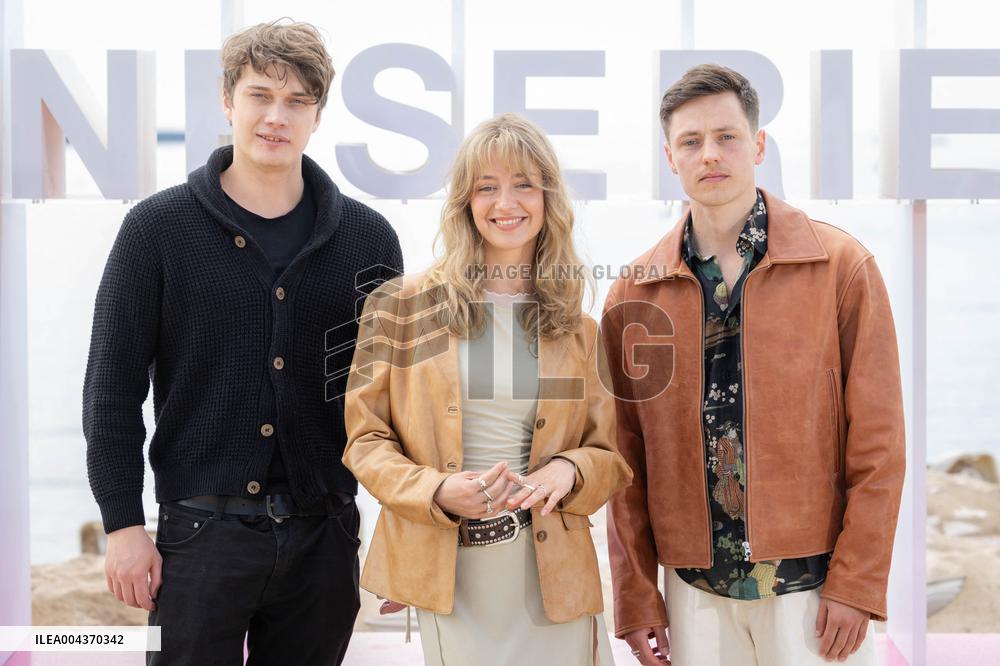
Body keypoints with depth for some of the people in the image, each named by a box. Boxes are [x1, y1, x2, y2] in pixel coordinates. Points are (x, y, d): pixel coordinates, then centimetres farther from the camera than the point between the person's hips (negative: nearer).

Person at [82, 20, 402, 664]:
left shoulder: (367, 237, 5)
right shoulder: (158, 228, -1)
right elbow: (113, 389, 0)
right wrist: (124, 524, -5)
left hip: (324, 537, 2)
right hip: (203, 534, -2)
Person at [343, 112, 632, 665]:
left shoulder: (578, 326, 6)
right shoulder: (403, 307, 0)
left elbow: (612, 454, 9)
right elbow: (366, 439, 1)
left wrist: (568, 470, -13)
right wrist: (438, 493, -16)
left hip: (551, 575, 2)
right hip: (444, 574, -1)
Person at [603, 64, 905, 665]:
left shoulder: (842, 266, -4)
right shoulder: (637, 291, 2)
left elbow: (877, 441, -5)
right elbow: (627, 453, 4)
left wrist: (856, 585, -8)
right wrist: (636, 593, 2)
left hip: (814, 580, -2)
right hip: (694, 591, 2)